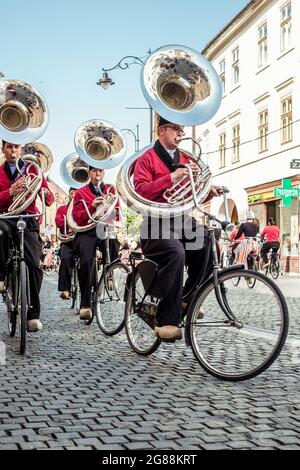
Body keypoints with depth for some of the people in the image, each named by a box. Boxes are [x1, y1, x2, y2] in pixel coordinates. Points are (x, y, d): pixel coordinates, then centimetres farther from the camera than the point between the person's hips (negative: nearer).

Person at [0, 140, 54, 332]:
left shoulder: (33, 170, 14)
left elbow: (49, 200, 11)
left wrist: (46, 194, -13)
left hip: (28, 219, 1)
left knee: (34, 264, -15)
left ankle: (33, 313, -4)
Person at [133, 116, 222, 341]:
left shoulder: (185, 160, 23)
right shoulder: (147, 158, 5)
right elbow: (141, 191, -10)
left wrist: (208, 192, 0)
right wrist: (172, 177, -18)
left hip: (184, 221, 6)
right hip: (158, 222, -6)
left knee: (209, 247, -23)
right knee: (175, 252, -35)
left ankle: (187, 299, -2)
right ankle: (167, 321, -32)